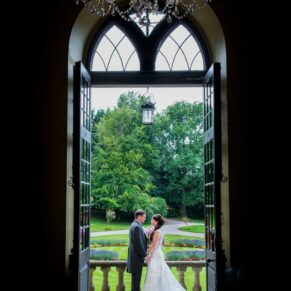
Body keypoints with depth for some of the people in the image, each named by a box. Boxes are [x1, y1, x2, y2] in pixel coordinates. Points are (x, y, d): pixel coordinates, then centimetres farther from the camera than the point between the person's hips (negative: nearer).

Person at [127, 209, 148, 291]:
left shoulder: (134, 225, 14)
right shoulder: (136, 227, -19)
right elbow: (138, 243, -21)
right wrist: (144, 255, -15)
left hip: (136, 255, 10)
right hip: (137, 256, -10)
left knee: (136, 278, 16)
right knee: (136, 278, -4)